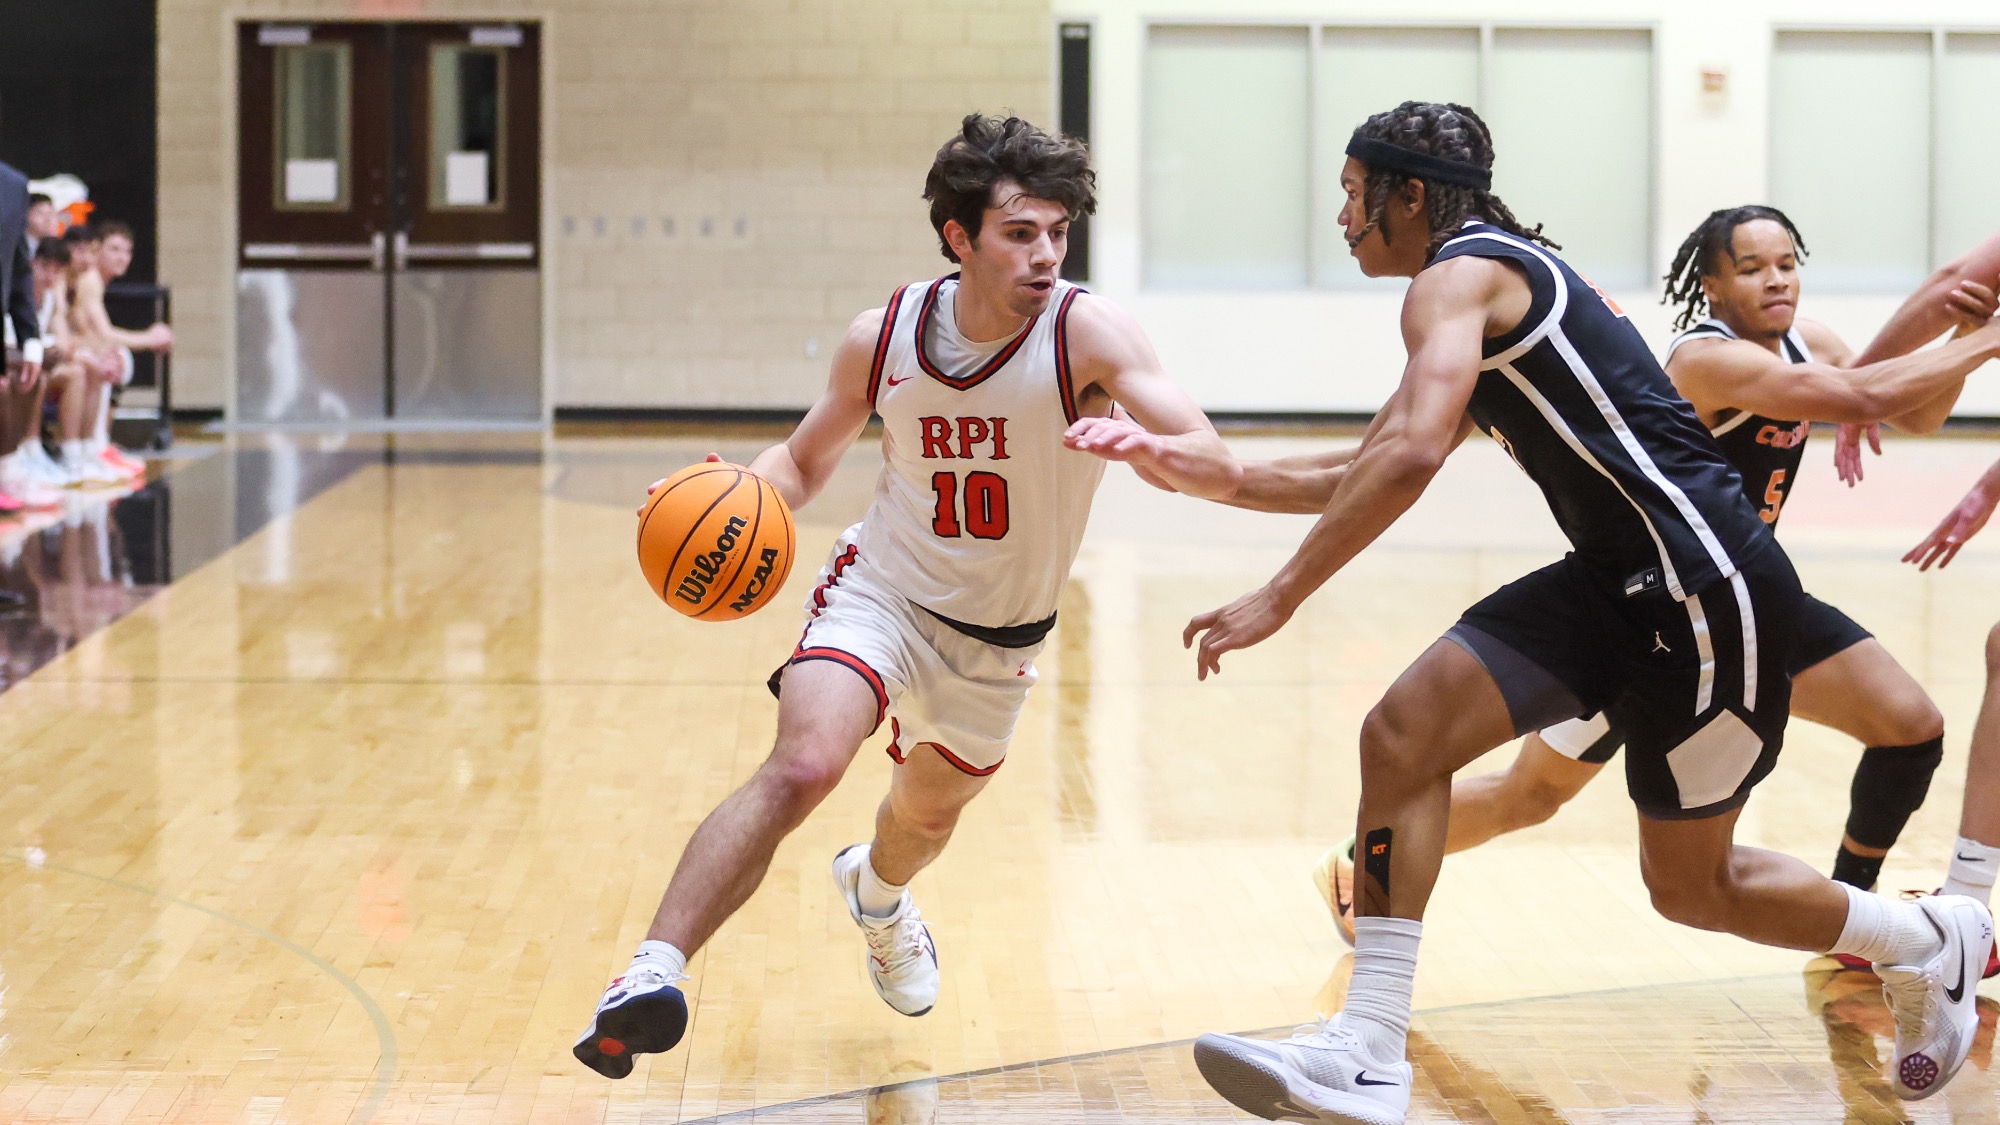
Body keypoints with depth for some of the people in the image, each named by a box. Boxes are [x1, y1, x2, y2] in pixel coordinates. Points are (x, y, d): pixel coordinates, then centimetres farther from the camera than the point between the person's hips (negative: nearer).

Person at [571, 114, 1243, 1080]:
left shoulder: (1088, 333, -22)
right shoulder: (882, 338, -14)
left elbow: (1220, 472, -29)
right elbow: (806, 459, 3)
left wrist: (1143, 445, -52)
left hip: (1000, 640, 2)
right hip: (882, 591, -2)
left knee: (930, 811, 26)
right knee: (802, 765, -30)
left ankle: (876, 892, 64)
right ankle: (650, 977, -29)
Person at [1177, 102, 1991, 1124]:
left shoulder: (1461, 273, -13)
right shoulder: (1496, 276, 19)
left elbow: (1412, 453, -30)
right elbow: (1375, 464, 29)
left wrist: (1279, 597, -28)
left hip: (1706, 588, -9)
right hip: (1618, 580, 9)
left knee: (1689, 885, 7)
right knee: (1402, 732, -7)